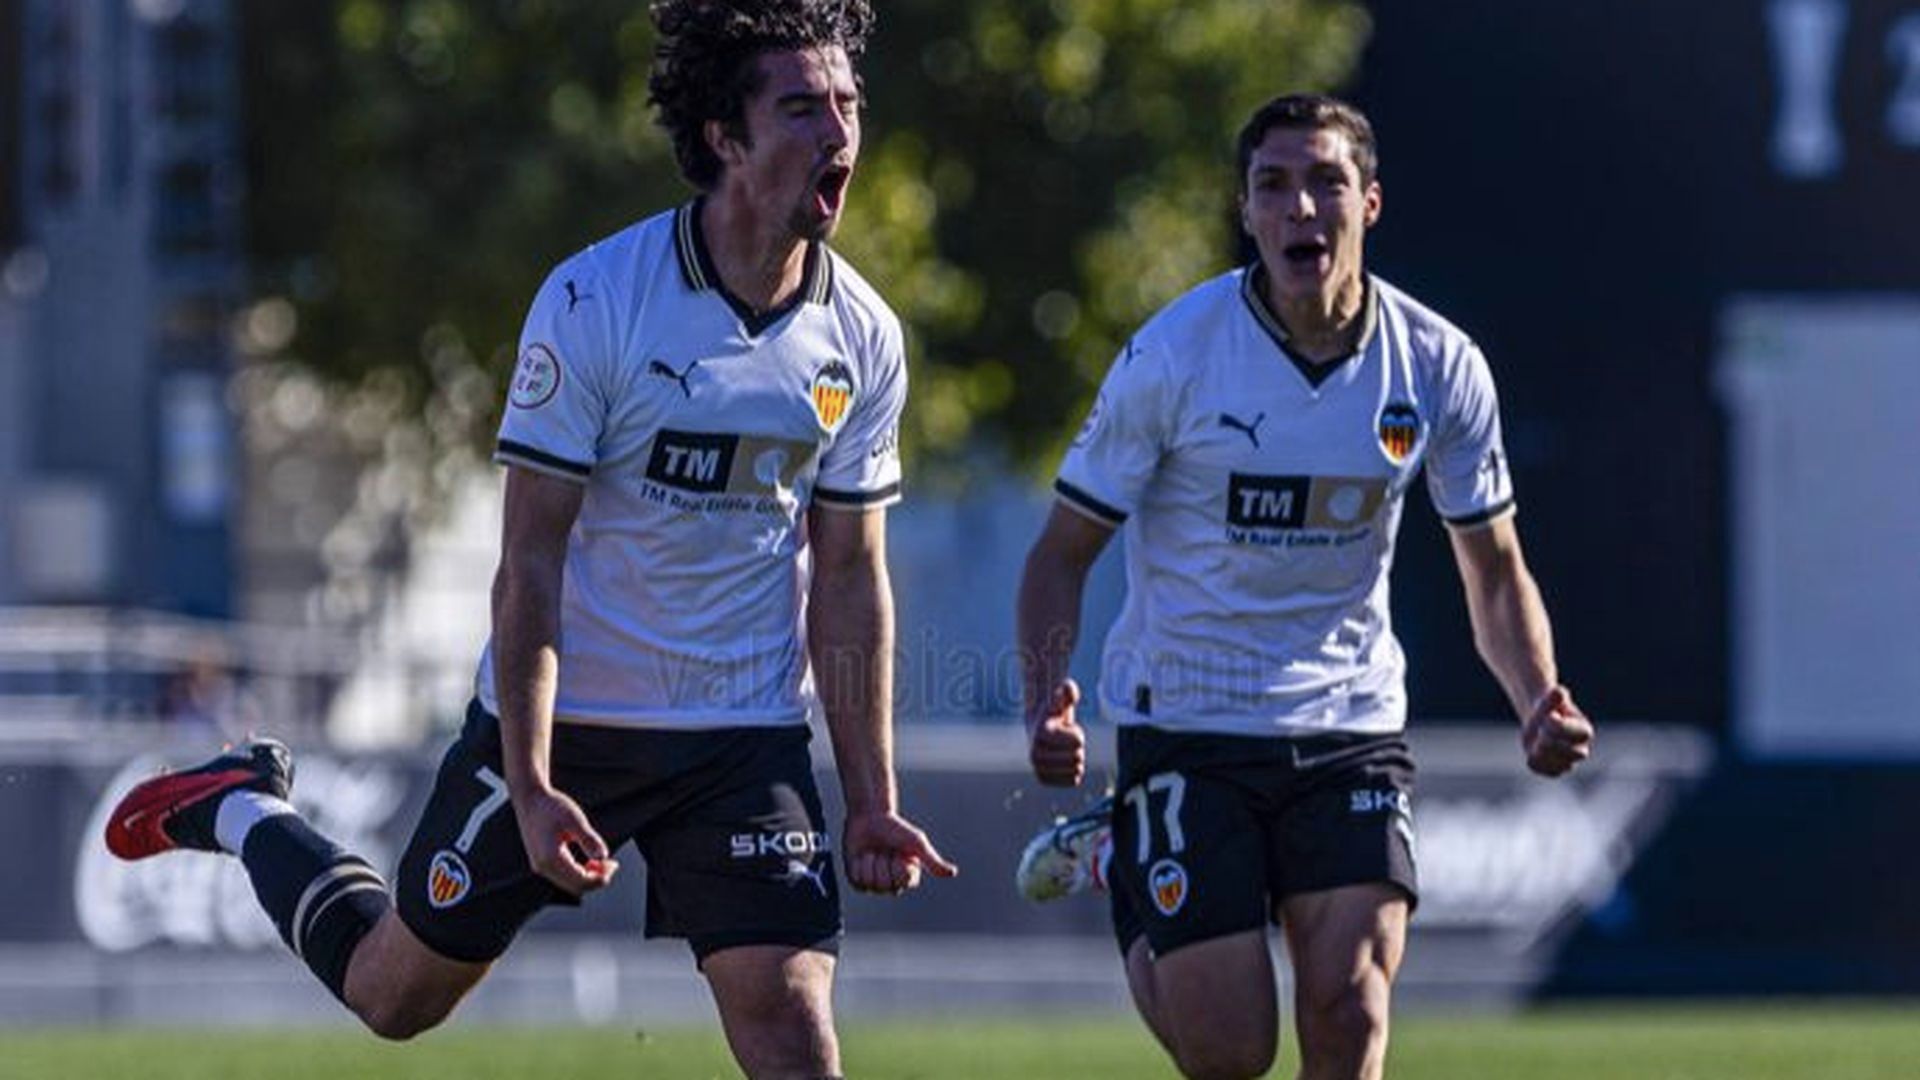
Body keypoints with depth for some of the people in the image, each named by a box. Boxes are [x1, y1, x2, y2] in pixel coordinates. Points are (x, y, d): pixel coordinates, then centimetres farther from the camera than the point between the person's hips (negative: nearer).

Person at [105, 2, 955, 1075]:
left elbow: (850, 580, 5)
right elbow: (532, 560, -15)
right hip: (563, 715, -3)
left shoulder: (863, 338, -4)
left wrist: (875, 803, 0)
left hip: (747, 736, 3)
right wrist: (530, 785, -20)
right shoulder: (593, 302, -17)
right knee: (393, 994, 14)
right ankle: (244, 811, 42)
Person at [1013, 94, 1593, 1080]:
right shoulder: (1172, 355, -13)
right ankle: (1119, 873, 27)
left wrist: (1537, 703, -10)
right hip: (1184, 729, -2)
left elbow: (1494, 573, 8)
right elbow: (1065, 549, -5)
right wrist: (1046, 701, -22)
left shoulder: (1438, 367, -4)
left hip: (1349, 728, 2)